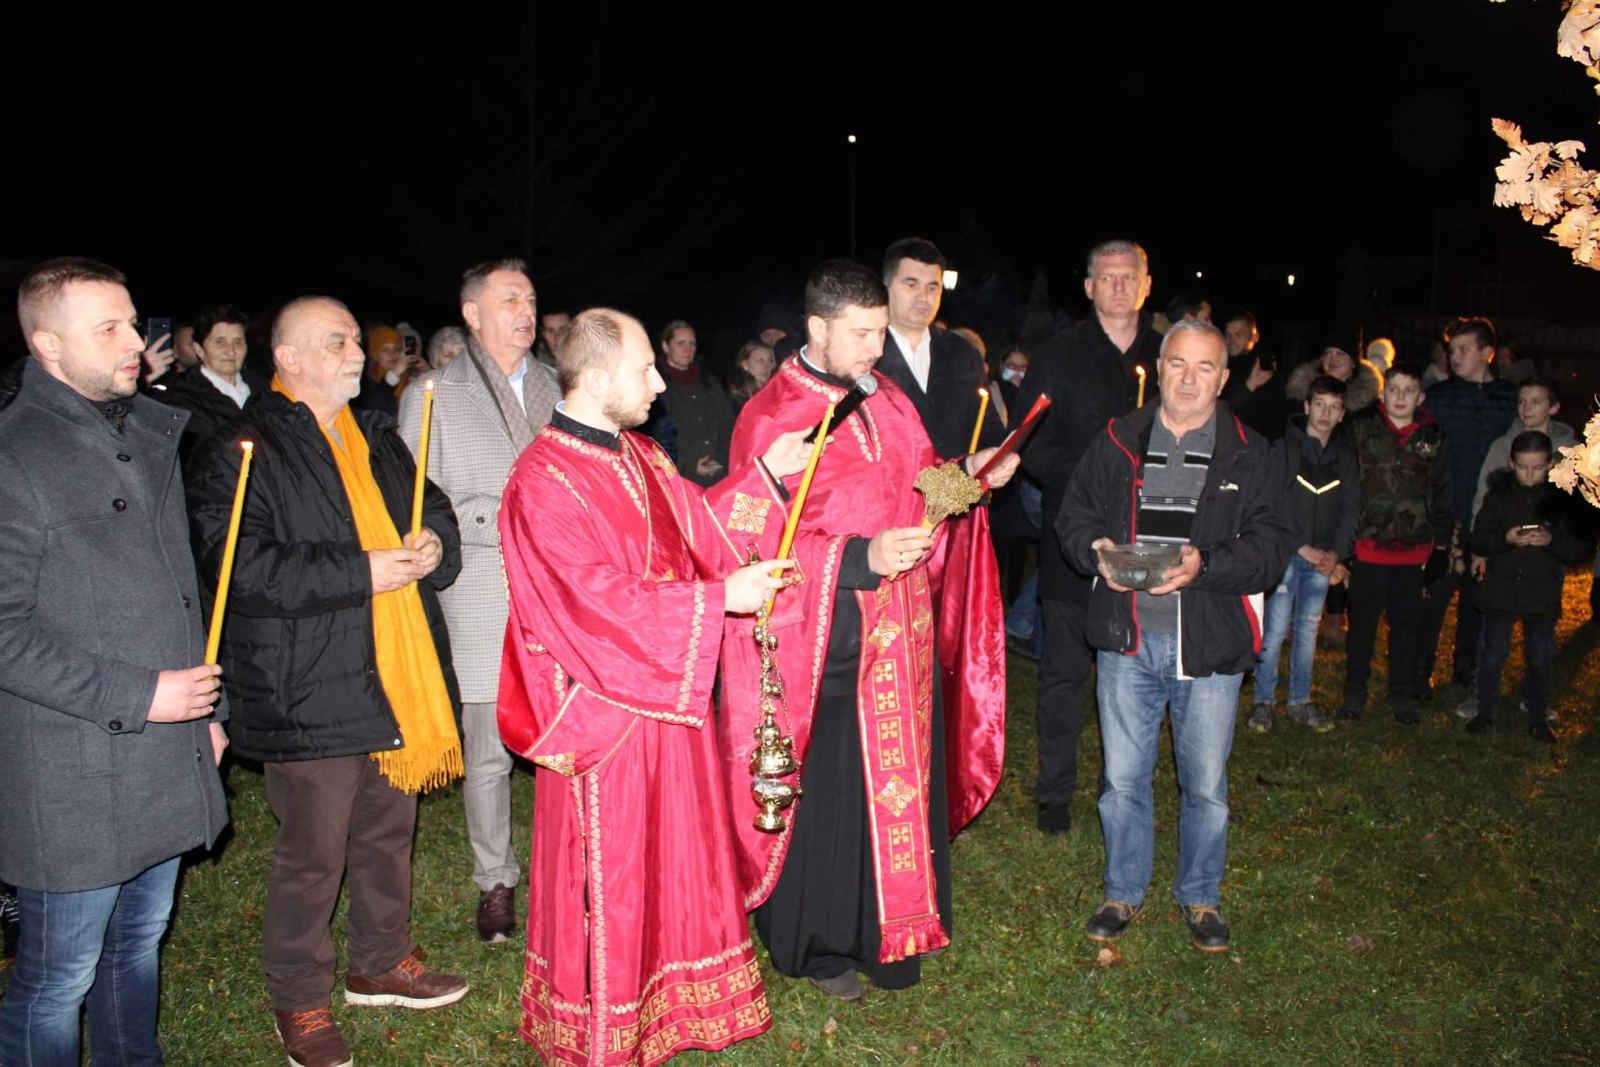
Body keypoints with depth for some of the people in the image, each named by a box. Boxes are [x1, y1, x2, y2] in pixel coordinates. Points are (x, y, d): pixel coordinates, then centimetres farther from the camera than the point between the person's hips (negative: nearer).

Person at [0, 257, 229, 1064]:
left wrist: (208, 709, 16)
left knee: (140, 942, 21)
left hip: (168, 762, 7)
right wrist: (136, 695, -17)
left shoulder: (150, 435, 10)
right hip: (74, 784, -7)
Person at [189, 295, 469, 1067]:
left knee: (389, 832, 20)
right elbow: (243, 567, -19)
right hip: (310, 692, -7)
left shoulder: (378, 438, 14)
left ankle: (381, 963, 39)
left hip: (397, 681, 7)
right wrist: (360, 572, -21)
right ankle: (299, 1002, 25)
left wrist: (432, 546, -3)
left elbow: (434, 512, 21)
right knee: (313, 853, 5)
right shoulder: (239, 452, -9)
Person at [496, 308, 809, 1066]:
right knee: (611, 873, 7)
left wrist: (765, 473, 11)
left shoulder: (639, 456, 6)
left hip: (669, 697, 9)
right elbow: (600, 604, -26)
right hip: (606, 707, -8)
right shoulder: (543, 484, -22)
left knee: (676, 852, 19)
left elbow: (692, 522, 19)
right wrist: (720, 597, -24)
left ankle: (668, 999, 39)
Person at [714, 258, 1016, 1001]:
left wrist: (965, 472, 0)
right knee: (826, 792, 4)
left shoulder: (887, 401, 9)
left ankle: (889, 927, 33)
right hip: (823, 641, -6)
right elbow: (761, 545, -16)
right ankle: (816, 942, 25)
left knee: (902, 777, 14)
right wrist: (861, 558, -27)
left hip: (903, 635, 7)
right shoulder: (770, 419, -12)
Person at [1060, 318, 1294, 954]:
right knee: (1123, 777, 10)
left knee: (1206, 785, 10)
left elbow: (1273, 543, -5)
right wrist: (1097, 550, -12)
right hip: (1126, 639, 1)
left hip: (1210, 644, -1)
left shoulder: (1252, 456, 3)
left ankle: (1200, 896, 32)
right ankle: (1124, 892, 29)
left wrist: (1206, 565, -21)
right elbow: (1073, 513, 10)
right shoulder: (1118, 442, 7)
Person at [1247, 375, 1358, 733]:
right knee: (1275, 629, -5)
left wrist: (1336, 553, -6)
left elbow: (1349, 510, 8)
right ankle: (1263, 700, 6)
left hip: (1324, 558, 4)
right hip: (1287, 554, -4)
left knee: (1308, 629, 9)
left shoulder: (1346, 457, 9)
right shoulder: (1285, 449, -4)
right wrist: (1303, 548, -13)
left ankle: (1300, 701, 18)